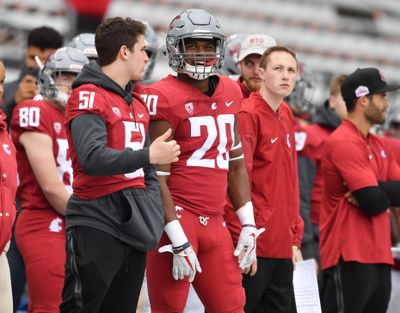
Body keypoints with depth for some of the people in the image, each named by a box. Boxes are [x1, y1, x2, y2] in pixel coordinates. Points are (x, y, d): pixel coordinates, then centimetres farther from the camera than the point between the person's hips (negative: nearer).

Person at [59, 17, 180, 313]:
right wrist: (147, 155, -33)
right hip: (97, 223, -9)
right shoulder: (89, 97, -9)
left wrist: (153, 218, 11)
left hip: (133, 227, 9)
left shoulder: (138, 104, 18)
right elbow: (92, 158, -24)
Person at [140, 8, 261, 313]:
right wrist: (179, 243, -15)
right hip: (177, 218, -7)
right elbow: (156, 177, -12)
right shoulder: (165, 98, -9)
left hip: (214, 223, 7)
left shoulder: (229, 92, 13)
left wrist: (248, 225, 15)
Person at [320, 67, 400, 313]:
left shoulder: (380, 145, 17)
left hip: (379, 256, 9)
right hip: (351, 258, -9)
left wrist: (376, 190, -11)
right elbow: (374, 202, -18)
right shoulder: (344, 143, -12)